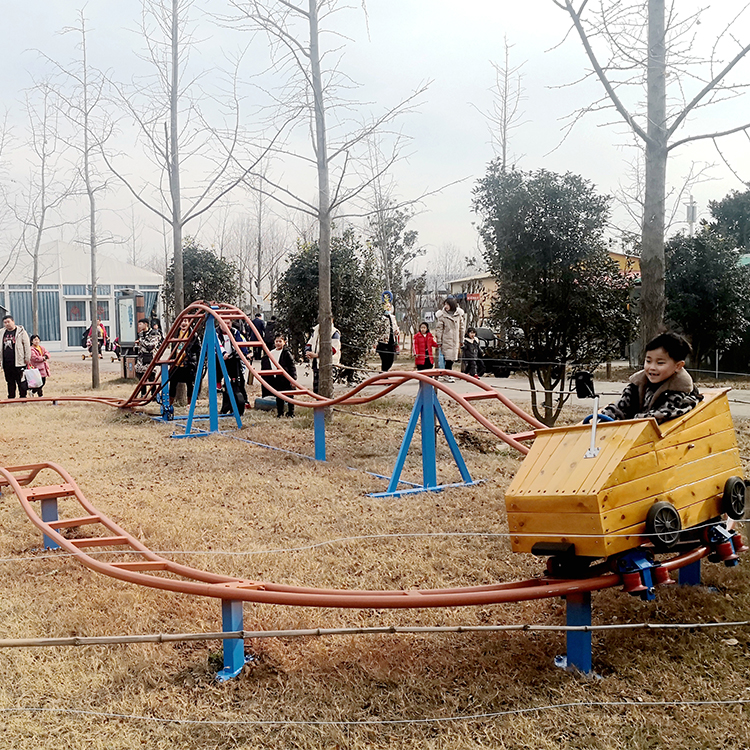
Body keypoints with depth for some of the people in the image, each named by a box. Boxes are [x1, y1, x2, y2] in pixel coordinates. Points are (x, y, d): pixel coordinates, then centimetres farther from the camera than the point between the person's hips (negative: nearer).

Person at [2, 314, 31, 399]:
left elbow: (27, 345, -2)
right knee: (10, 382, 12)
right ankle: (11, 398, 19)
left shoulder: (21, 332, 0)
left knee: (21, 381, -3)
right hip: (6, 363, 5)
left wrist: (27, 359, -7)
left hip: (18, 362, -5)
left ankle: (23, 397, 4)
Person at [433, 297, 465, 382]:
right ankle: (448, 375, 2)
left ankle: (447, 374, 21)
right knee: (448, 358, -8)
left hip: (455, 340, 4)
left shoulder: (459, 314, 4)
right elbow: (439, 328, -3)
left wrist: (461, 340, 13)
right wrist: (439, 341, -7)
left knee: (453, 358, 7)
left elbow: (461, 327, 13)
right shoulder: (442, 315, -4)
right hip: (446, 340, -4)